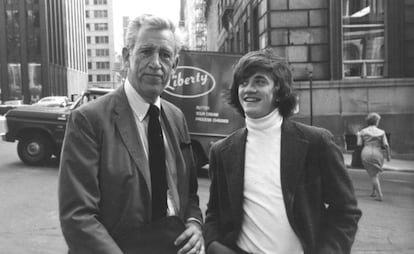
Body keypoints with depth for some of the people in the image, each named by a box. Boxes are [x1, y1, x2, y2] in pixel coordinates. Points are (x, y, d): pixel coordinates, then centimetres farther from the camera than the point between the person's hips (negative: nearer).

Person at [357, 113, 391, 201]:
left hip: (366, 154, 0)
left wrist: (358, 136, 18)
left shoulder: (363, 131, 2)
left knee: (373, 175, 5)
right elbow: (386, 145, -3)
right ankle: (373, 192, 26)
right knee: (376, 173, 24)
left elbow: (359, 144, 1)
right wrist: (388, 155, 8)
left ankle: (380, 195, -4)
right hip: (377, 154, 1)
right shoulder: (381, 132, 1)